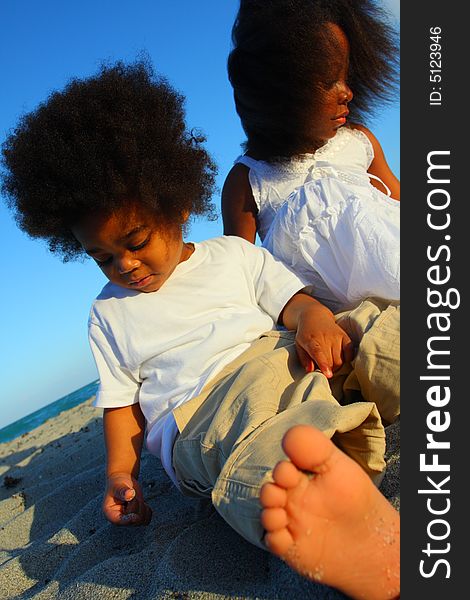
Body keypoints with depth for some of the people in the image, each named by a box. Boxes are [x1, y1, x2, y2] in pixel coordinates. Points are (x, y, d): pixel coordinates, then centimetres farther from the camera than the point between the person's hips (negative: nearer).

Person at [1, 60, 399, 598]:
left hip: (285, 356, 4)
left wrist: (315, 318, -16)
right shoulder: (108, 314, 20)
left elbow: (292, 299, 8)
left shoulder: (234, 254, 18)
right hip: (198, 413, -3)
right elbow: (121, 402, 18)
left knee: (372, 329, -23)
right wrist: (120, 473, 3)